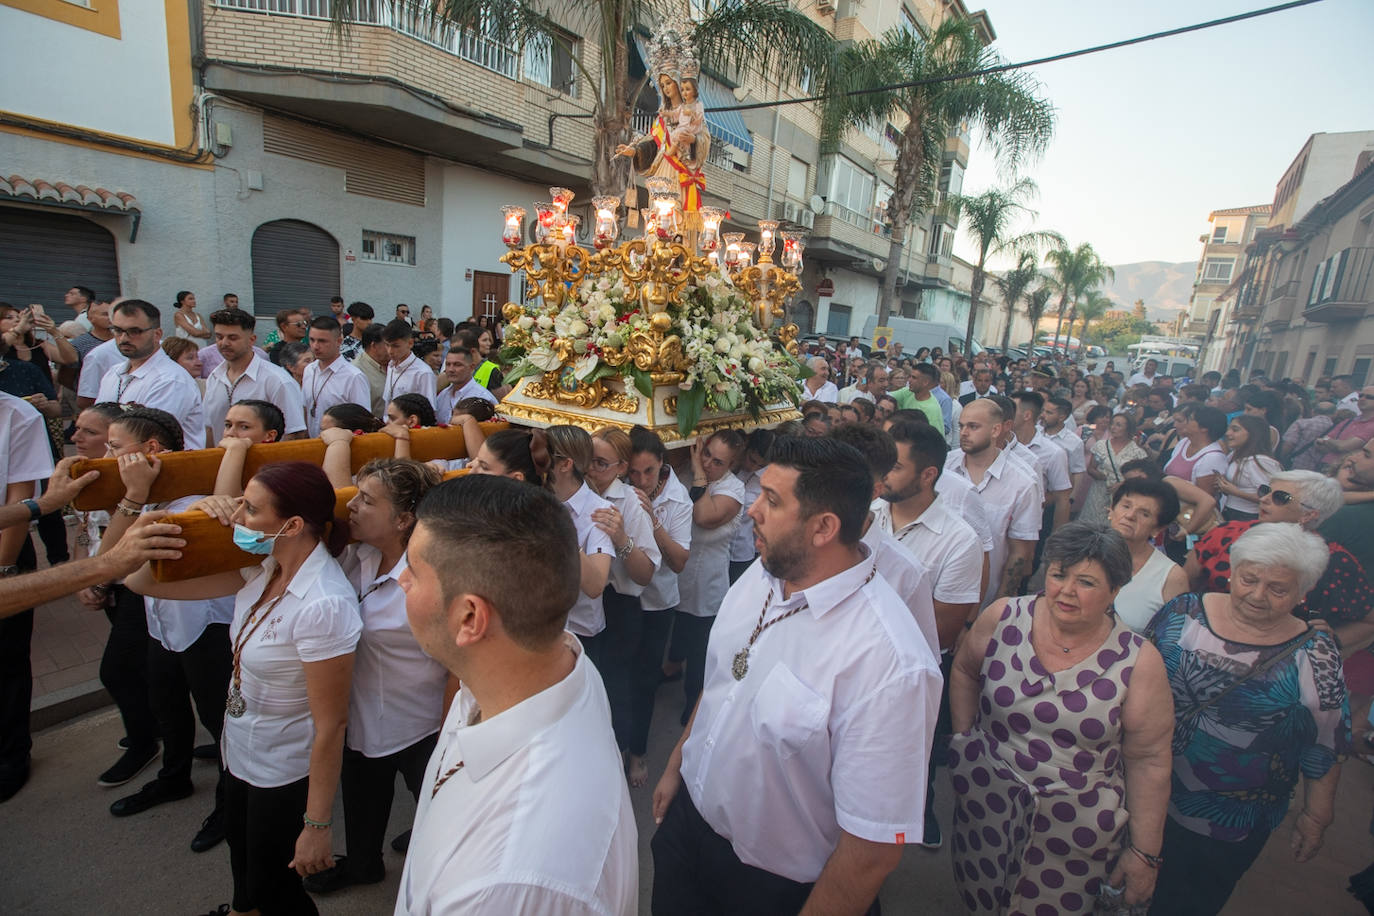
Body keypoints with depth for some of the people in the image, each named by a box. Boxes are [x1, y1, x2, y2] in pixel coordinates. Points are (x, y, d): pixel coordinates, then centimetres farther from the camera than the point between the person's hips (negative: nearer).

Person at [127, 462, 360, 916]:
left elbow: (330, 724, -27)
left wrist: (317, 825, -18)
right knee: (242, 861, 32)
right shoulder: (262, 567, -11)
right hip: (241, 755, 7)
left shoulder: (323, 605, -35)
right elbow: (144, 582, -2)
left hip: (286, 774, -7)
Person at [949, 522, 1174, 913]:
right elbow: (964, 670, 5)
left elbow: (1149, 760, -8)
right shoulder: (1002, 618, -12)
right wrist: (964, 740, 2)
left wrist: (1145, 852, -3)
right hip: (987, 805, 2)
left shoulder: (1139, 663, -15)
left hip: (1078, 831, -1)